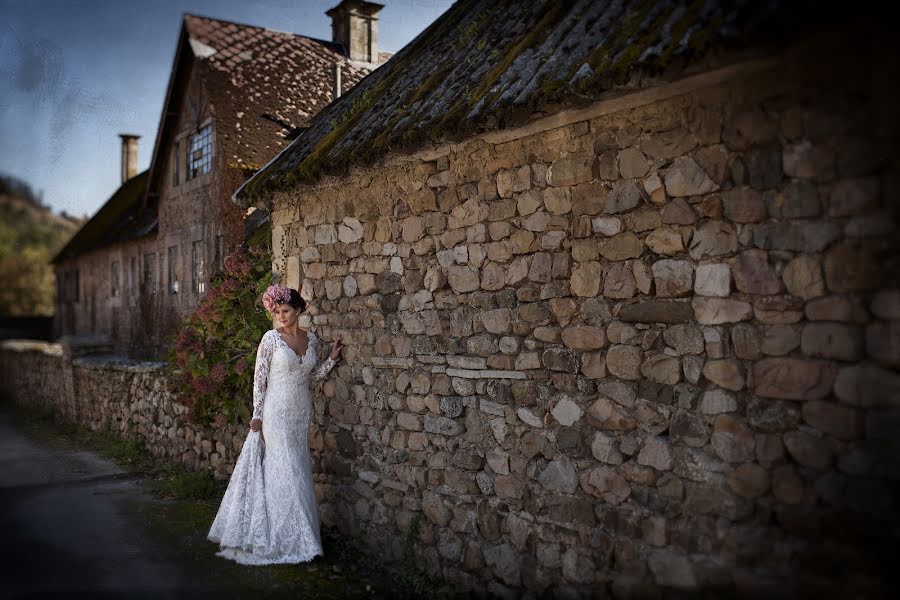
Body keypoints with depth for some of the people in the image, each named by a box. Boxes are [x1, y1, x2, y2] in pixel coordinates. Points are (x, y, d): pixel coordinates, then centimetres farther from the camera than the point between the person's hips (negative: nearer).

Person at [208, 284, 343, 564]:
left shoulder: (311, 338, 6)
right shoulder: (271, 338, -8)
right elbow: (259, 378, -7)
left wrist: (332, 358, 3)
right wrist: (257, 415, -10)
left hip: (301, 414, 5)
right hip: (277, 412, -5)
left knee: (298, 471, 10)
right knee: (285, 471, -3)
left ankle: (296, 533, 21)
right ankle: (288, 539, 7)